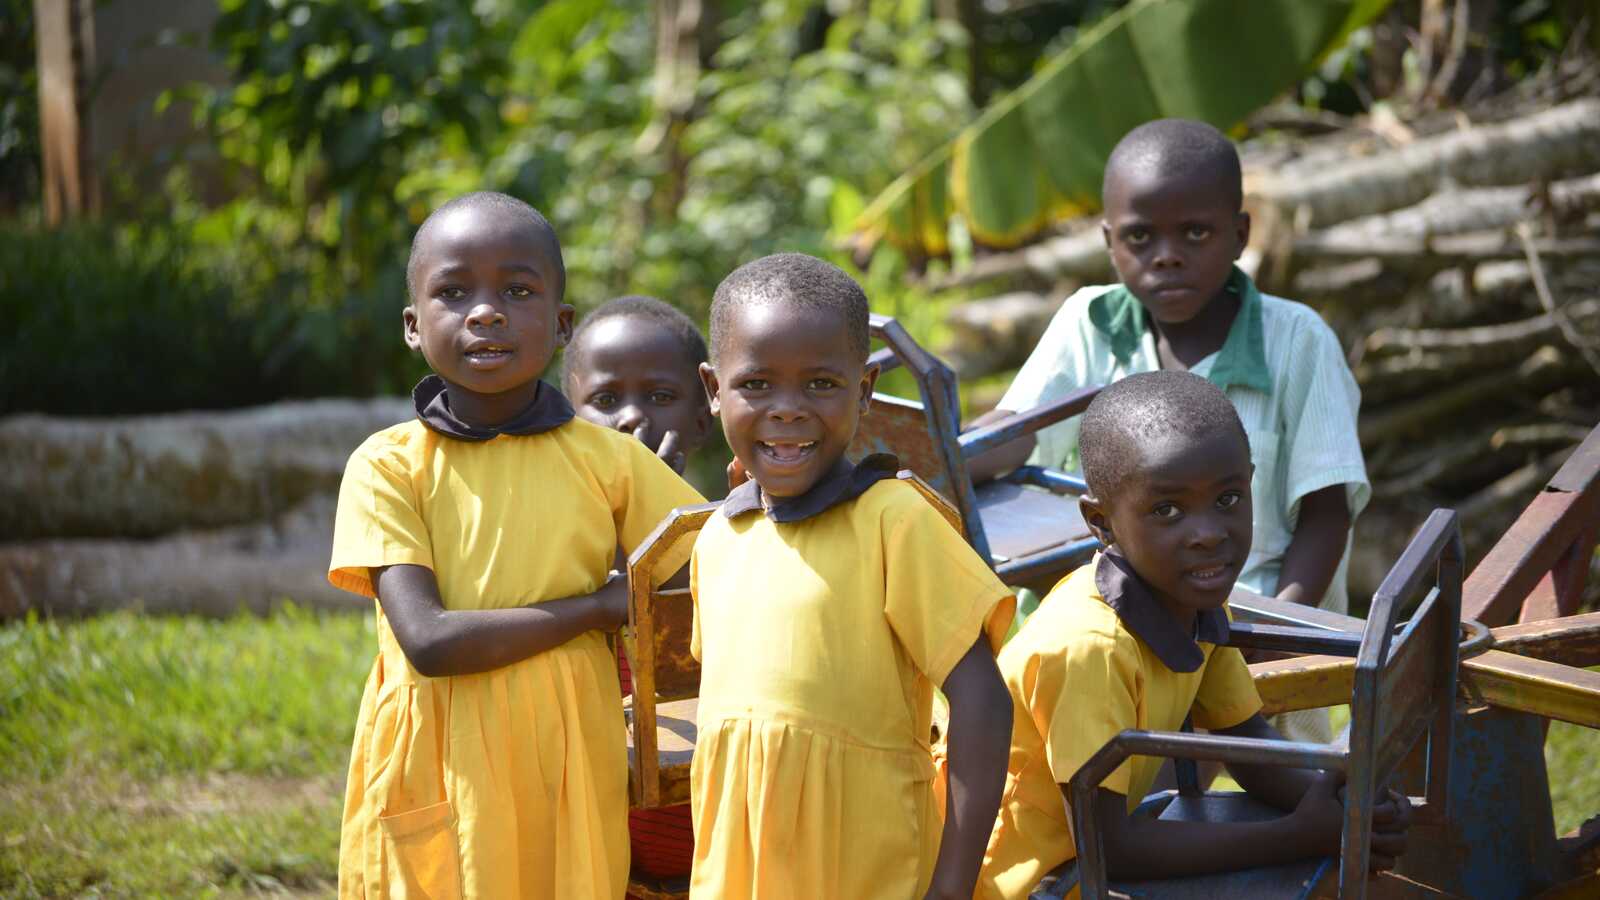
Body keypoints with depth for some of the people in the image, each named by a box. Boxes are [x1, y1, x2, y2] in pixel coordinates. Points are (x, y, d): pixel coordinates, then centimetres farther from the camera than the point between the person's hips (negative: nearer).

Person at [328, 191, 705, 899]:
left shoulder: (607, 461, 1)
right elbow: (429, 642, -16)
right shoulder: (389, 466, -5)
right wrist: (600, 607, -12)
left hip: (566, 770, 2)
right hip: (435, 779, -2)